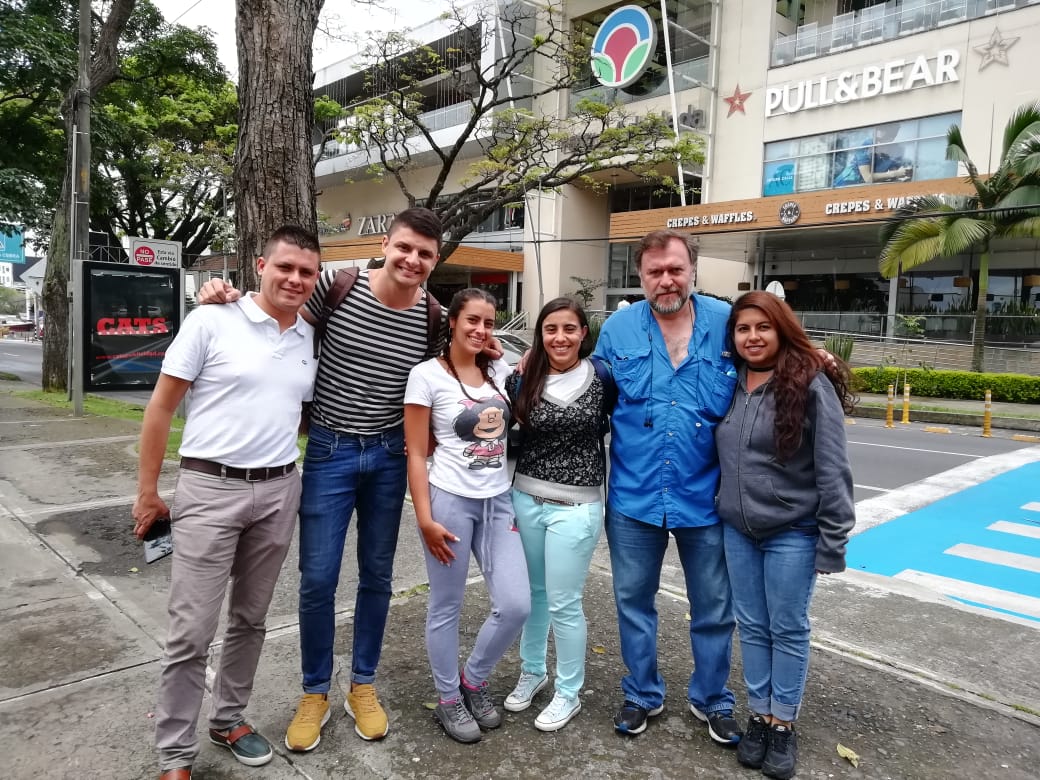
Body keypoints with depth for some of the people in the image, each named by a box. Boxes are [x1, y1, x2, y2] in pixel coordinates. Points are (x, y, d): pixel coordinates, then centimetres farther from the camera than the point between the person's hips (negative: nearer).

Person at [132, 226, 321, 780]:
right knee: (192, 630, 1)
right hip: (210, 489, -4)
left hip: (278, 491, 5)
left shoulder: (311, 339, 7)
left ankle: (229, 719, 37)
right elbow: (161, 407, -4)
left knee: (250, 618, 17)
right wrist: (147, 492, -3)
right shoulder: (211, 321, -7)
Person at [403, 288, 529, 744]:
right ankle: (449, 700, 30)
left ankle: (474, 681, 29)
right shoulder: (427, 375, -7)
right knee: (446, 606, 8)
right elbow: (416, 455, -9)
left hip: (499, 501, 5)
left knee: (516, 605, 3)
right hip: (450, 501, -5)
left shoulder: (500, 372, 8)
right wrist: (425, 518, -14)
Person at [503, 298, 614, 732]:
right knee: (531, 593, 17)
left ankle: (569, 693, 26)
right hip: (525, 499, 3)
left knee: (563, 604, 5)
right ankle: (532, 671, 40)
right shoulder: (523, 380, 1)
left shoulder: (601, 378, -6)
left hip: (576, 507, -3)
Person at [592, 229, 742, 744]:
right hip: (634, 494, 1)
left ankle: (711, 700, 37)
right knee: (633, 600, 14)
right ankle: (642, 694, 36)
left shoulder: (727, 322, -4)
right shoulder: (618, 328, -1)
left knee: (714, 606, 14)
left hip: (707, 495, 0)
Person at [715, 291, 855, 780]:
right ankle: (759, 716, 31)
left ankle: (783, 725, 27)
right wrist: (721, 514, 9)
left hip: (792, 533, -4)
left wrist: (832, 543, -13)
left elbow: (833, 471, -13)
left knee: (788, 629, 9)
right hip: (737, 530, 5)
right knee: (752, 626, 15)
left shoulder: (811, 384, -13)